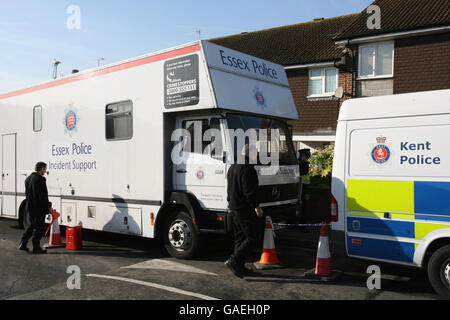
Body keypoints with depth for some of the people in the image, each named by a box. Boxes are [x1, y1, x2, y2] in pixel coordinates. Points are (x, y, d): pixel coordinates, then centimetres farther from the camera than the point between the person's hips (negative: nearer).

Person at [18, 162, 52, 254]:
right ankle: (36, 247, 5)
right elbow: (43, 196, -20)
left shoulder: (28, 178, 12)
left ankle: (23, 244, 22)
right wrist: (48, 206, -11)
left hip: (30, 207, 9)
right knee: (39, 228, 0)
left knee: (31, 226, 20)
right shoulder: (40, 180, -19)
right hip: (39, 208, -9)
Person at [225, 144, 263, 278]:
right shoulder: (247, 169, -17)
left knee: (239, 237, 14)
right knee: (251, 238, -5)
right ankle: (234, 261, -12)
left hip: (234, 207, 10)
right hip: (244, 209, -10)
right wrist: (256, 206, -13)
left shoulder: (232, 167, 15)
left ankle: (239, 266, 18)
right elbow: (249, 192, -21)